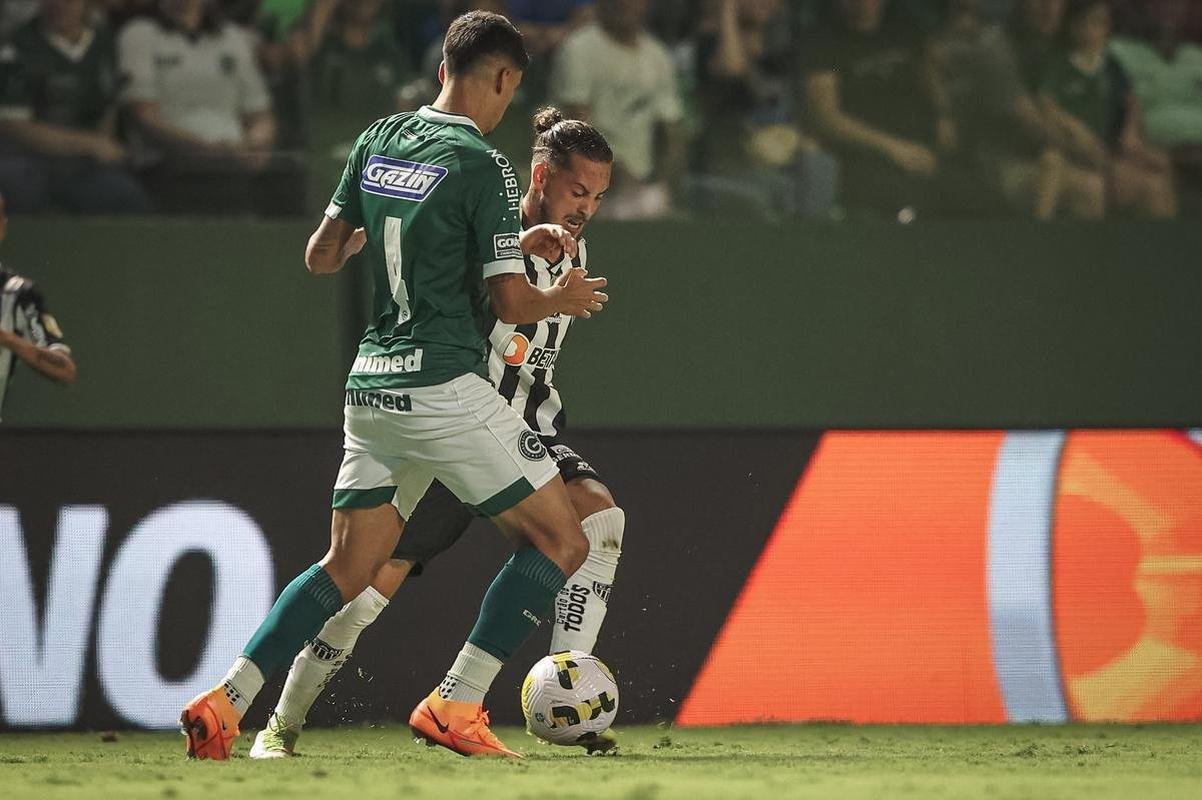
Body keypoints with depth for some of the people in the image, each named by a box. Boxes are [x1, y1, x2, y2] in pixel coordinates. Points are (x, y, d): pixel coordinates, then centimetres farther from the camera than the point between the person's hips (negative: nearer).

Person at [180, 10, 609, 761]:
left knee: (348, 570, 14)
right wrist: (564, 299, 10)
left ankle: (225, 702, 0)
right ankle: (455, 705, -7)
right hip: (446, 388, -7)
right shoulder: (482, 165, -10)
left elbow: (320, 256, 16)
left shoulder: (377, 143, 10)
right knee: (560, 541, 2)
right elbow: (511, 301, -10)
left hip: (370, 389, 7)